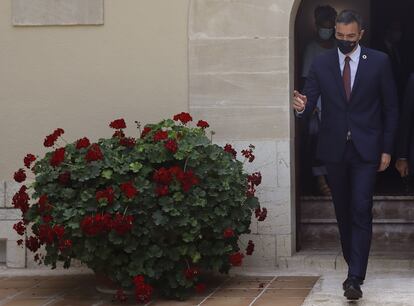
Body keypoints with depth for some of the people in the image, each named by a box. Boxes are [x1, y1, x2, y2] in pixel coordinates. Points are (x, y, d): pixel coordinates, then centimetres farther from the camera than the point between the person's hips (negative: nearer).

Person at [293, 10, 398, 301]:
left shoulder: (379, 62, -2)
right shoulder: (321, 64, 3)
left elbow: (391, 107, 1)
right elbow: (310, 102, -1)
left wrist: (387, 149, -2)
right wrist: (301, 106, -26)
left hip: (366, 149, -3)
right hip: (335, 149, 3)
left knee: (361, 212, -10)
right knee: (343, 212, 12)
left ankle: (355, 278, -13)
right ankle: (354, 264, 28)